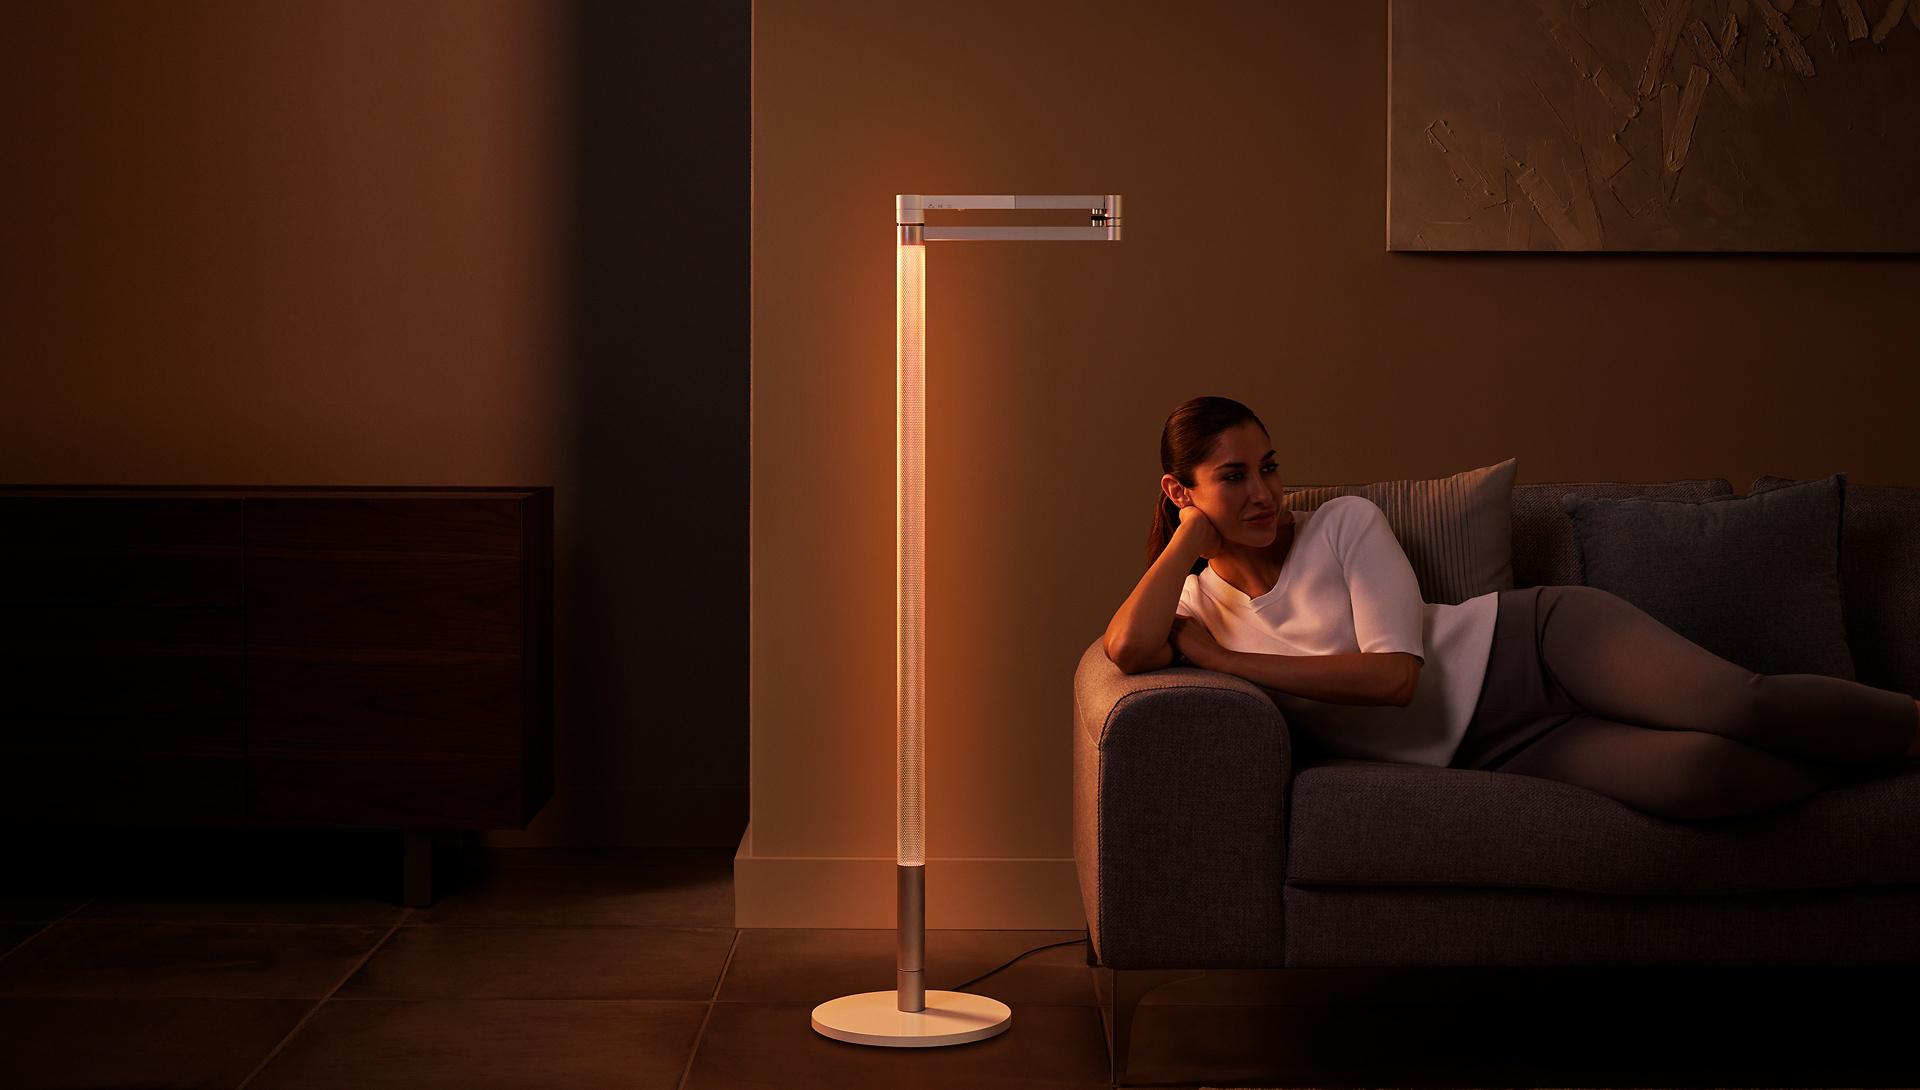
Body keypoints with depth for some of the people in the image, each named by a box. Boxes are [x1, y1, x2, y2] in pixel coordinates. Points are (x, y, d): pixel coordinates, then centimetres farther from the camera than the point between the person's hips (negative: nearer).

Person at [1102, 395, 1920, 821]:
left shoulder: (1345, 524, 0)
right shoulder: (1195, 602, 7)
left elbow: (1395, 672, -14)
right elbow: (1127, 649, -19)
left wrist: (1226, 661, -11)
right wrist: (1191, 534, -7)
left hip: (1536, 644, -1)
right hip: (1488, 753, 1)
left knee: (1739, 706, -29)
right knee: (1692, 775, -29)